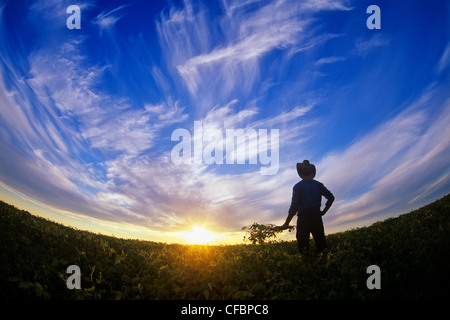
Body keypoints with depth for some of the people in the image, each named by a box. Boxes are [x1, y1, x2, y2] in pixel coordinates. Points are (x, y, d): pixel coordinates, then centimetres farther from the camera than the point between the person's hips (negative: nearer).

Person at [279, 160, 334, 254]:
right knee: (321, 244, 7)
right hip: (316, 217, 3)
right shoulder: (318, 185, 7)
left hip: (303, 218, -3)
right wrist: (324, 211, 13)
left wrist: (286, 223, -6)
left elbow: (294, 206, -9)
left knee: (303, 247, 1)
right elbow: (331, 197, 5)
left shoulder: (298, 186, -4)